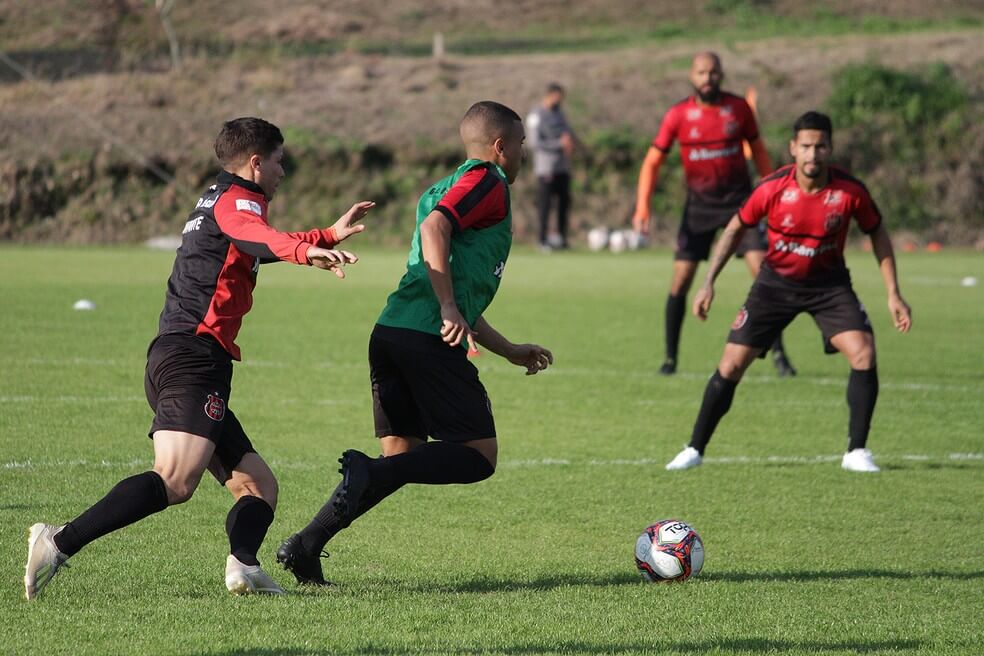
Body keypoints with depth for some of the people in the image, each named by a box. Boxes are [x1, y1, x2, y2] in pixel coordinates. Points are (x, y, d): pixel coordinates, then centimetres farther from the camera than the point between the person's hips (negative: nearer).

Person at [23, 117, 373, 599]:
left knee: (257, 484, 8)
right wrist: (307, 250, -46)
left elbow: (255, 249, 49)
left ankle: (243, 565, -18)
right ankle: (60, 543, -36)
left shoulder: (215, 201, 28)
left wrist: (331, 236, 55)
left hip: (172, 358, 11)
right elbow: (254, 236, -27)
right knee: (175, 482, -27)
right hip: (195, 355, -11)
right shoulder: (236, 199, -1)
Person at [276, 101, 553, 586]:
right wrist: (449, 309, -22)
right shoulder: (487, 182, 2)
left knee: (401, 458, 12)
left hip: (391, 330, 9)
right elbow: (433, 227, -18)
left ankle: (304, 546, 2)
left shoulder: (447, 187, 31)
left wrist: (511, 352, 38)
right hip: (429, 340, -9)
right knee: (480, 456, -5)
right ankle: (370, 472, -23)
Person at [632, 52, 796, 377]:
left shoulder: (739, 108, -3)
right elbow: (653, 161, -3)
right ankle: (670, 357, 9)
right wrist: (642, 208, -12)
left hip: (739, 199, 0)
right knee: (680, 280, -4)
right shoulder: (678, 115, -6)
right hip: (699, 203, 0)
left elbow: (758, 151, 10)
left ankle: (778, 353, -4)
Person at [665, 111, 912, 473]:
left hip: (828, 283, 0)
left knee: (864, 354, -20)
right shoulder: (773, 188, -19)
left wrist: (893, 294, -3)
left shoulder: (850, 191, -18)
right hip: (776, 282, 0)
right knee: (731, 364, -5)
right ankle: (695, 449, 11)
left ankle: (857, 452, -6)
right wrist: (709, 283, -6)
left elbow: (877, 234, 0)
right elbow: (736, 228, -2)